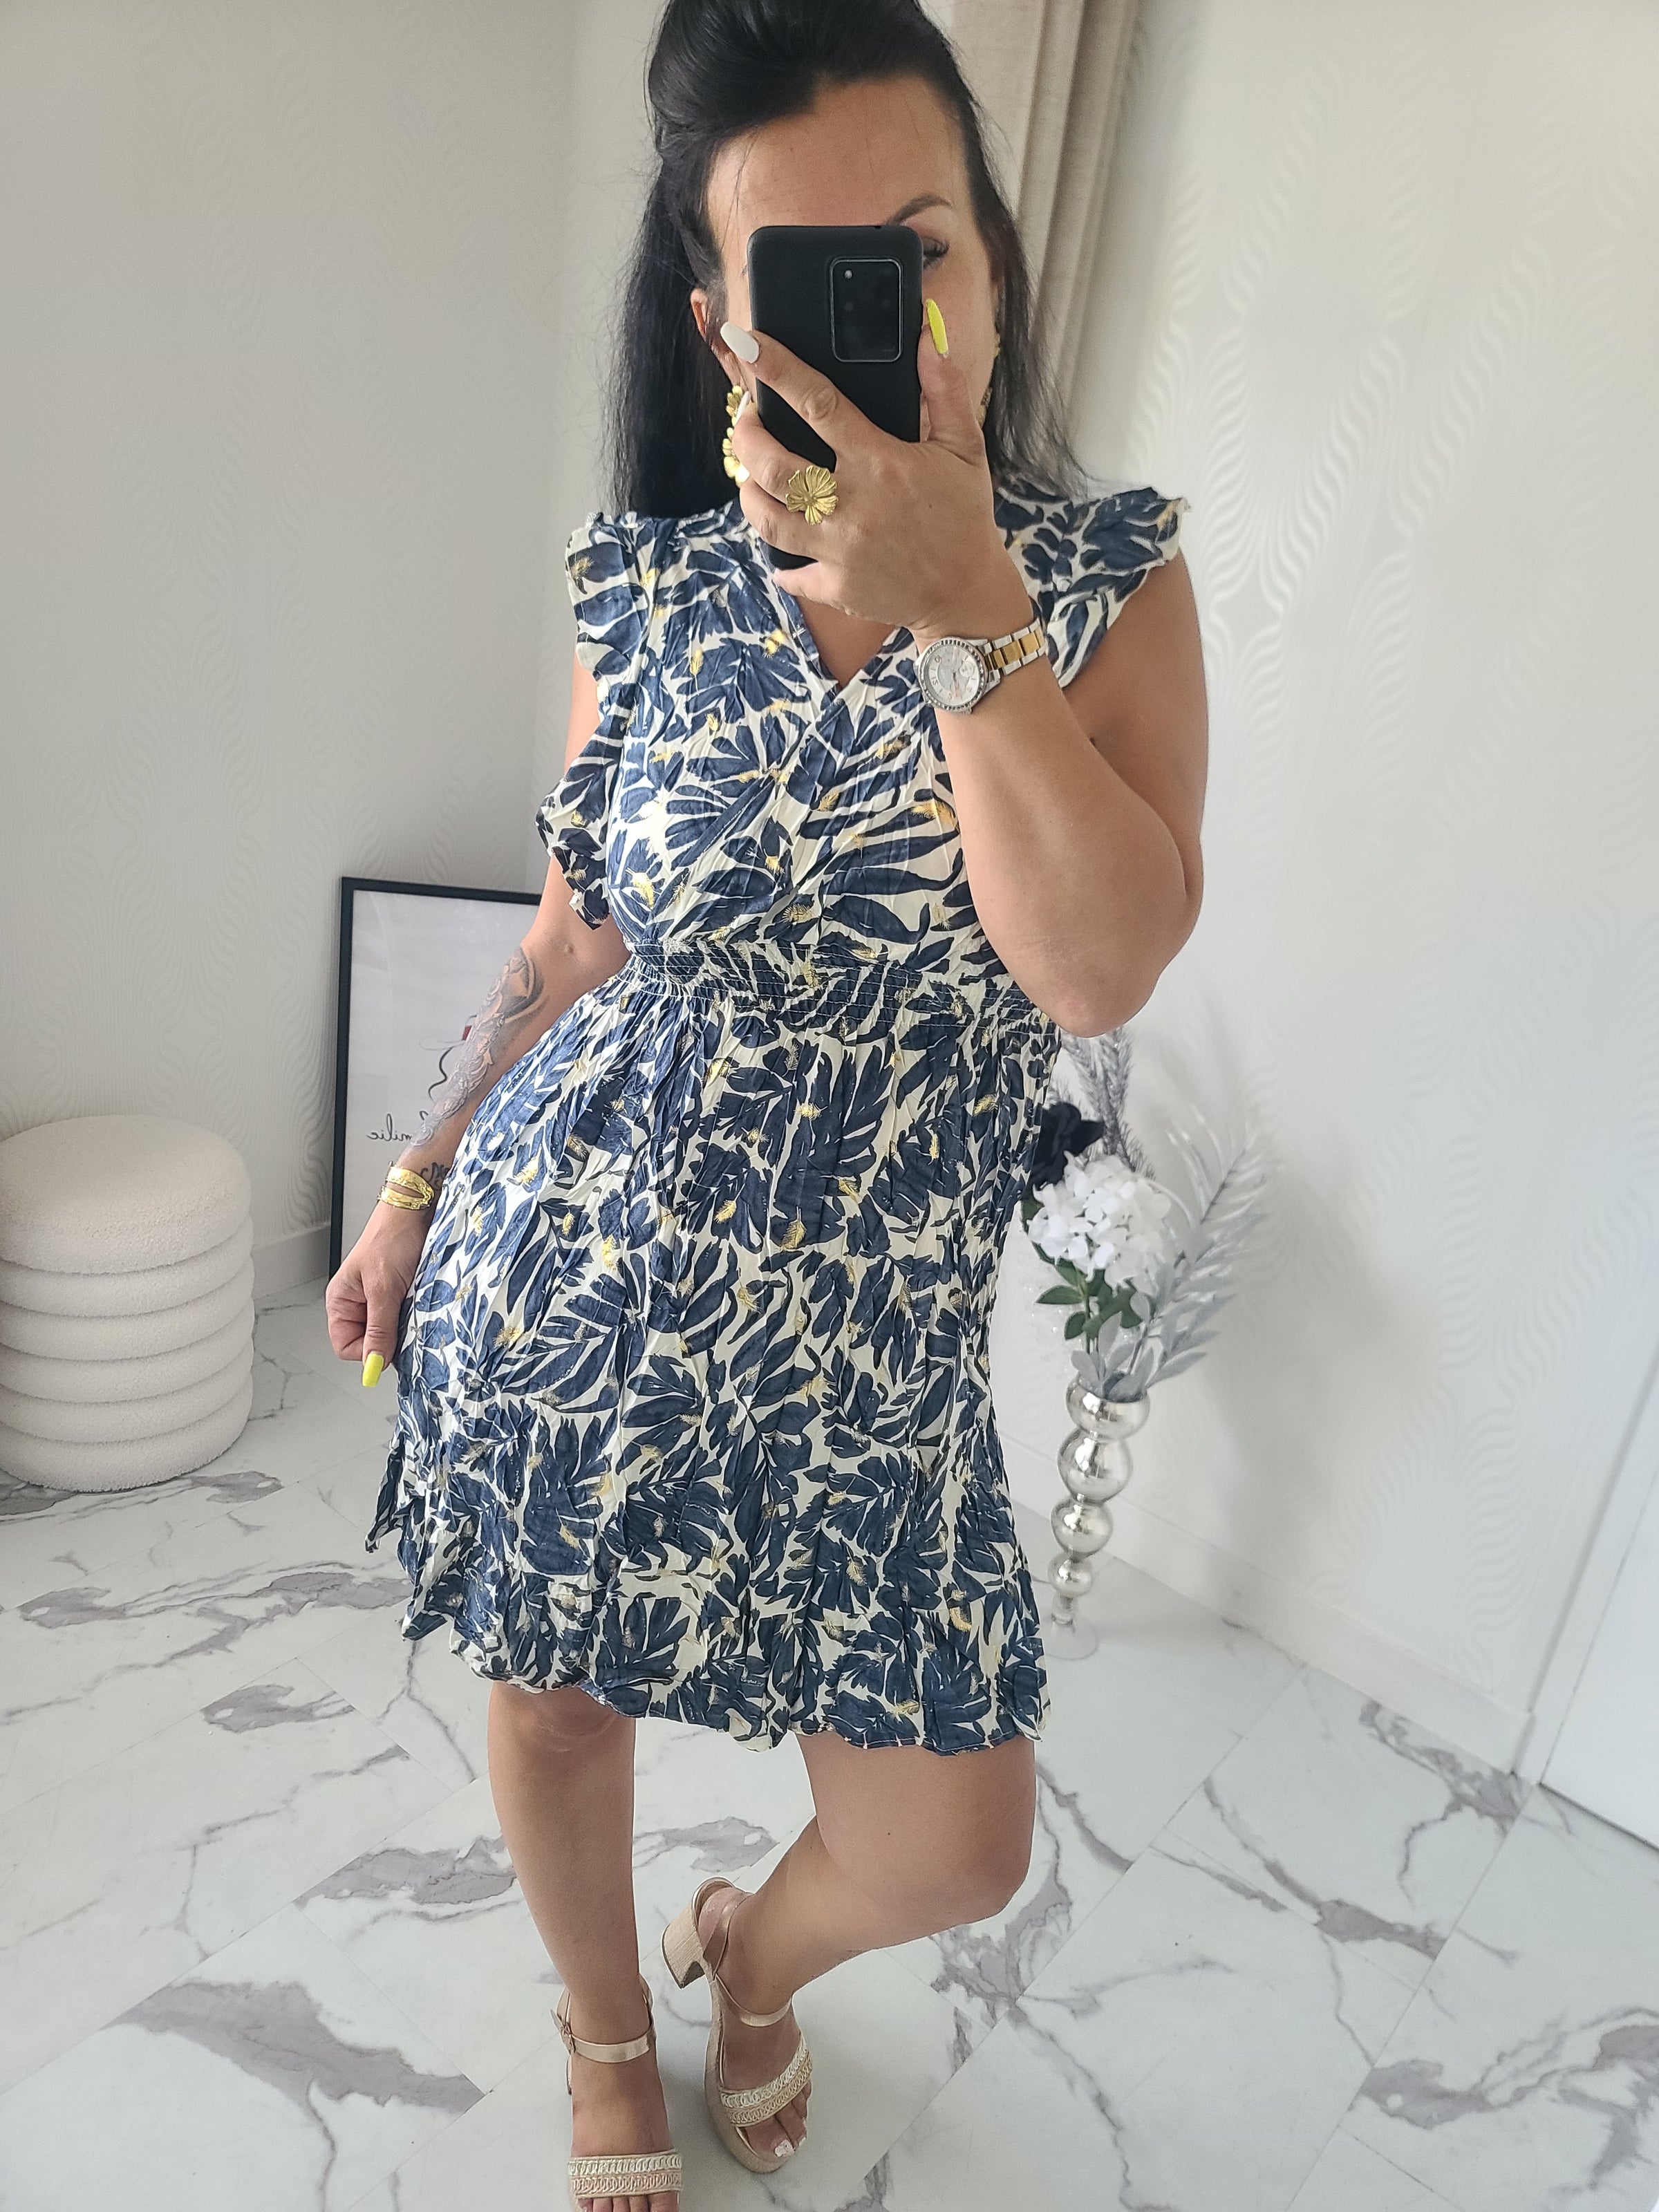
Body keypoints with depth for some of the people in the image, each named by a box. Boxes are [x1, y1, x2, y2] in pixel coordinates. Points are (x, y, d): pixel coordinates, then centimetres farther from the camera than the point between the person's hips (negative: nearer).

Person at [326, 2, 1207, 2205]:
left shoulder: (1111, 579, -5)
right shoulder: (650, 586, -2)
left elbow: (1104, 966, -20)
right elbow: (572, 951, 7)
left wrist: (957, 605, -23)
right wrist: (419, 1185, 12)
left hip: (869, 1339, 0)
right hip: (571, 1264, 1)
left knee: (953, 1847, 9)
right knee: (554, 1695, 18)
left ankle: (754, 1949, 48)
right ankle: (609, 2034, 54)